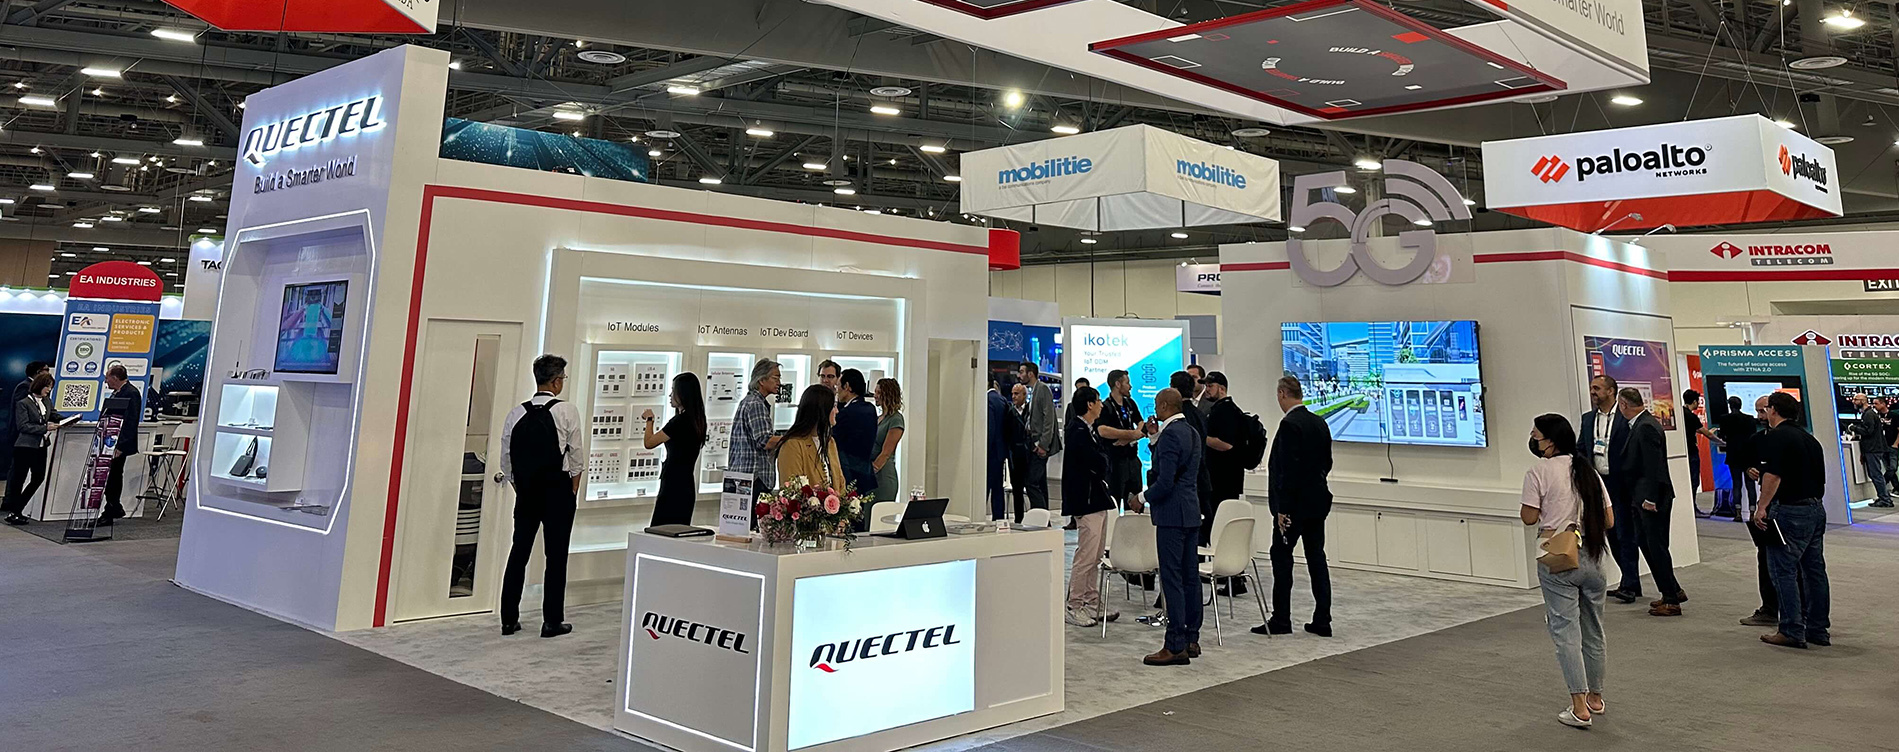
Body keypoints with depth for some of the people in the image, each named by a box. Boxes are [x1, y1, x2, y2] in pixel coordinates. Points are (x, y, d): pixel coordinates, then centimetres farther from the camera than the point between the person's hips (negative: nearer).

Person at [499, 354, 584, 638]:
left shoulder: (516, 413, 2)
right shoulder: (567, 411, -10)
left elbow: (506, 460, 5)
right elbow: (576, 456, -7)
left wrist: (519, 487, 16)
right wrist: (574, 490, 6)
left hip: (525, 490, 4)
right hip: (558, 490, -4)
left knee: (518, 552, 11)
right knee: (556, 555, 3)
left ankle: (509, 620, 16)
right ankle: (552, 621, 7)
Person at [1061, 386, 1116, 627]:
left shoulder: (1086, 430, 16)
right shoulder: (1079, 432, -16)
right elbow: (1099, 464, -20)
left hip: (1097, 500, 11)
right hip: (1087, 501, -11)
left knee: (1094, 557, 14)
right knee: (1086, 557, -6)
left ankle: (1092, 605, 21)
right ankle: (1073, 608, 1)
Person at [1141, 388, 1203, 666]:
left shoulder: (1170, 434, -16)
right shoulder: (1191, 432, 14)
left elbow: (1165, 482, -22)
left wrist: (1143, 497, -7)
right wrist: (1154, 439, 15)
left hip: (1172, 515, -10)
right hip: (1191, 512, 10)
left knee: (1172, 578, -7)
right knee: (1190, 576, 13)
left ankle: (1176, 646, -4)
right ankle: (1191, 640, 20)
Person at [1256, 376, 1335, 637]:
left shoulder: (1290, 424, -17)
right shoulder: (1320, 423, 9)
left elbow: (1289, 469, -21)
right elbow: (1326, 462, 15)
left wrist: (1282, 508, -18)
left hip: (1295, 504, -8)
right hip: (1318, 501, 8)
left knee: (1281, 557, 0)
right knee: (1316, 557, 10)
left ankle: (1280, 620, 5)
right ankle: (1322, 621, 13)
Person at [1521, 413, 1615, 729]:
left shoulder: (1539, 472, -9)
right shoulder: (1589, 471, 9)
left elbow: (1529, 517, -10)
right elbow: (1609, 521, 9)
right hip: (1592, 558, 6)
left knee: (1565, 630, -3)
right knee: (1593, 629, 17)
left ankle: (1580, 707, -6)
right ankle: (1595, 697, 29)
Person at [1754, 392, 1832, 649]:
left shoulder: (1775, 436, -11)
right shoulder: (1809, 438, 15)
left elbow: (1773, 475, -20)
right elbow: (1821, 479, 20)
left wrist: (1761, 508, -16)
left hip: (1789, 510, -9)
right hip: (1816, 509, 9)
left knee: (1784, 571, -3)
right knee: (1814, 570, 13)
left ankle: (1792, 631, -3)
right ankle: (1819, 630, 19)